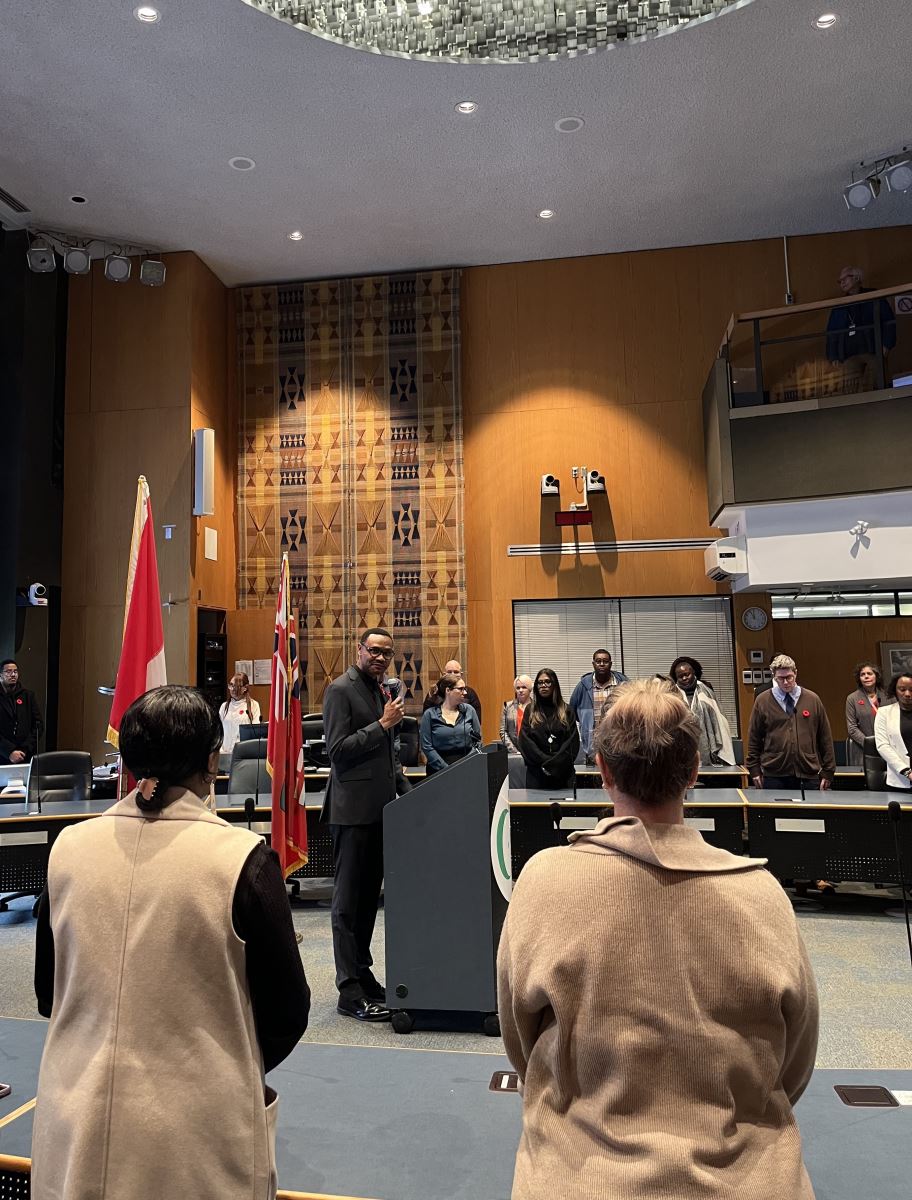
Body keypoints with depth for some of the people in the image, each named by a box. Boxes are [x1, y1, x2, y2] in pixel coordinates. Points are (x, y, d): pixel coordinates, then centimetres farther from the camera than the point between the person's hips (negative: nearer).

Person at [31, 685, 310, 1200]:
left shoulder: (69, 848, -8)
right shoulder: (242, 858, -19)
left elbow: (48, 992, 6)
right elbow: (287, 1011, -9)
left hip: (77, 1140, 3)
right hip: (196, 1137, -3)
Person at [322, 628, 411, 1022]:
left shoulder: (383, 691, 15)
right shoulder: (341, 690, -10)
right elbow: (338, 750, -17)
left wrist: (406, 791, 16)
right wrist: (383, 723, -18)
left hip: (380, 808, 8)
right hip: (353, 809, -8)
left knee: (369, 896, 15)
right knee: (349, 900, 0)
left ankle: (363, 973, 27)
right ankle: (350, 992, 6)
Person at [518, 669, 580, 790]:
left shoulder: (566, 710, 6)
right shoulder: (530, 710, 7)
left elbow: (573, 741, 0)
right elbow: (525, 741, -1)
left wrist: (556, 762, -11)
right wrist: (544, 762, -12)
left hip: (563, 773, 0)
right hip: (536, 773, 0)